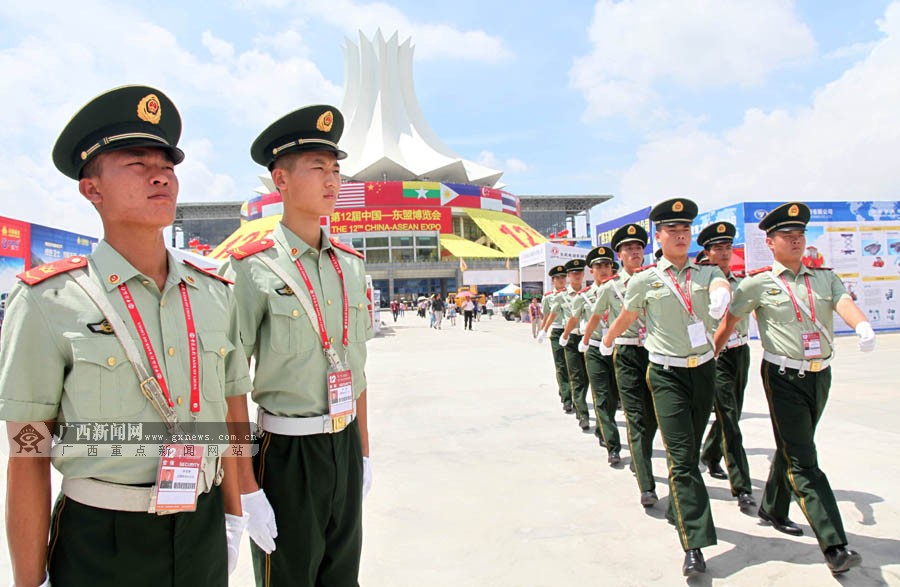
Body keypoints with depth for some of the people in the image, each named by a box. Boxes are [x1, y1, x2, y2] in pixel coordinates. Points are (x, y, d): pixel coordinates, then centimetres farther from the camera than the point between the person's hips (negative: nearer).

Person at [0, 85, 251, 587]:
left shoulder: (216, 295, 1)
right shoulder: (48, 302, -10)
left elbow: (230, 418, 7)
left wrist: (233, 521, 11)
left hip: (203, 532, 4)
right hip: (100, 545, -3)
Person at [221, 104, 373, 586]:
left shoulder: (351, 265, 5)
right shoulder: (252, 268, -13)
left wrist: (363, 452, 13)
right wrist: (247, 490, -15)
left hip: (346, 447, 6)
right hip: (286, 454, -5)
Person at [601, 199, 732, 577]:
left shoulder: (707, 272, 3)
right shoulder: (644, 281, -3)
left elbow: (722, 286, -21)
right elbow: (625, 319, 12)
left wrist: (721, 294, -44)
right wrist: (606, 343, 25)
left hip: (704, 370, 4)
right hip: (667, 374, -3)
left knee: (691, 451, 18)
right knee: (681, 457, -10)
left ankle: (678, 511, 41)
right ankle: (694, 547, -9)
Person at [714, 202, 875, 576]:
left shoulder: (824, 277, 7)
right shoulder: (757, 283, -5)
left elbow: (844, 303, -12)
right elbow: (728, 323, 2)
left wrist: (863, 326, -33)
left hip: (820, 375, 5)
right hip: (784, 377, -5)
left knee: (792, 449, 19)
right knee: (803, 462, -7)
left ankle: (772, 510, 38)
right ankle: (834, 547, -5)